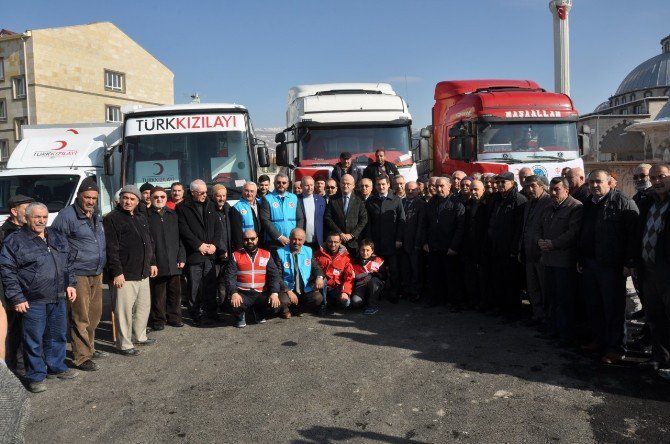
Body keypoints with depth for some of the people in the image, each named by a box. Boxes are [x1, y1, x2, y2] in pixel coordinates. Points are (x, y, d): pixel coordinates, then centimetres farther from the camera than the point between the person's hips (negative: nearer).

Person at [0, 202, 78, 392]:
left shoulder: (57, 237, 12)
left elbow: (68, 263, 20)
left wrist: (71, 284, 10)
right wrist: (16, 298, -12)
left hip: (59, 299, 6)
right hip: (33, 301, -5)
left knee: (59, 335, 15)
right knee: (34, 339, 3)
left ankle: (56, 367, 32)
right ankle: (36, 376, 16)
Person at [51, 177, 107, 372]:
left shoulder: (96, 215, 13)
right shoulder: (67, 215, -11)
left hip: (96, 274, 8)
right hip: (78, 274, -7)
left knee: (94, 315, 15)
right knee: (80, 317, -3)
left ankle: (89, 348, 29)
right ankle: (81, 357, 4)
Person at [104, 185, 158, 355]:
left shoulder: (141, 218, 15)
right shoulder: (112, 219, -10)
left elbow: (150, 242, 24)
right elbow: (111, 248, -16)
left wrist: (152, 263, 19)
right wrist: (117, 272, -19)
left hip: (143, 273, 8)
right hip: (125, 275, -8)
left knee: (144, 306, 17)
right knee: (125, 310, -2)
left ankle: (139, 336, 33)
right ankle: (124, 344, 10)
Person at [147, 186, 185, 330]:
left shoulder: (173, 215, 11)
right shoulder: (146, 216, 0)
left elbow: (180, 237, 11)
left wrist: (181, 257, 3)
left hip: (174, 263, 4)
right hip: (156, 263, -3)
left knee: (175, 292, 10)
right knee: (157, 294, 4)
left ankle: (174, 317, 23)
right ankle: (158, 320, 16)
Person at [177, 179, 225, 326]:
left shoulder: (210, 205, 14)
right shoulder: (183, 208, -1)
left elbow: (218, 226, 10)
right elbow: (184, 230, -9)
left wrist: (214, 245, -3)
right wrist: (200, 245, -11)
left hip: (210, 253, 4)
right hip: (193, 253, -4)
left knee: (210, 284, 7)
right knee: (194, 286, -1)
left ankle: (210, 312, 18)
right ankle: (196, 315, 8)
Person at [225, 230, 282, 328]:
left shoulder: (266, 255, 10)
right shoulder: (236, 256, 6)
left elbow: (274, 275, 3)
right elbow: (230, 276, -3)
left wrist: (274, 293, -13)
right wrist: (233, 293, -21)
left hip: (261, 294, 2)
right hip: (242, 294, -2)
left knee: (276, 306, -23)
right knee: (233, 304, -32)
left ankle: (259, 313, 14)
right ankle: (240, 316, 8)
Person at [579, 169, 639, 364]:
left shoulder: (623, 202, -10)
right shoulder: (588, 204, 14)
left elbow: (633, 234, -14)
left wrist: (629, 262, -17)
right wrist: (581, 259, 18)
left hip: (612, 266, -7)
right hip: (589, 264, 7)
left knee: (614, 308, 0)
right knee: (593, 306, 15)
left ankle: (616, 348, 11)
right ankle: (599, 340, 29)